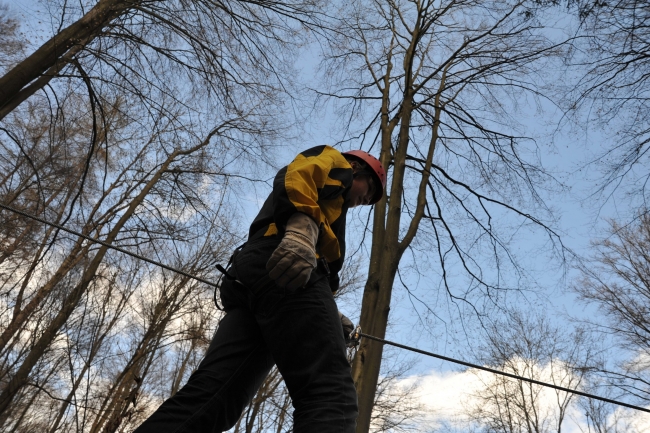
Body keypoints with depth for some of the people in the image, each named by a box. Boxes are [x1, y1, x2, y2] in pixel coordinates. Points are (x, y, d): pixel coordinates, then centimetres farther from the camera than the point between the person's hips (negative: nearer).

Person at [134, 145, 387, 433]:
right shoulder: (332, 162, 23)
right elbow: (297, 175, -3)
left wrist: (331, 317, 27)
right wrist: (302, 231, -23)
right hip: (286, 262, -9)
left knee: (207, 396, -4)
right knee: (328, 392, -21)